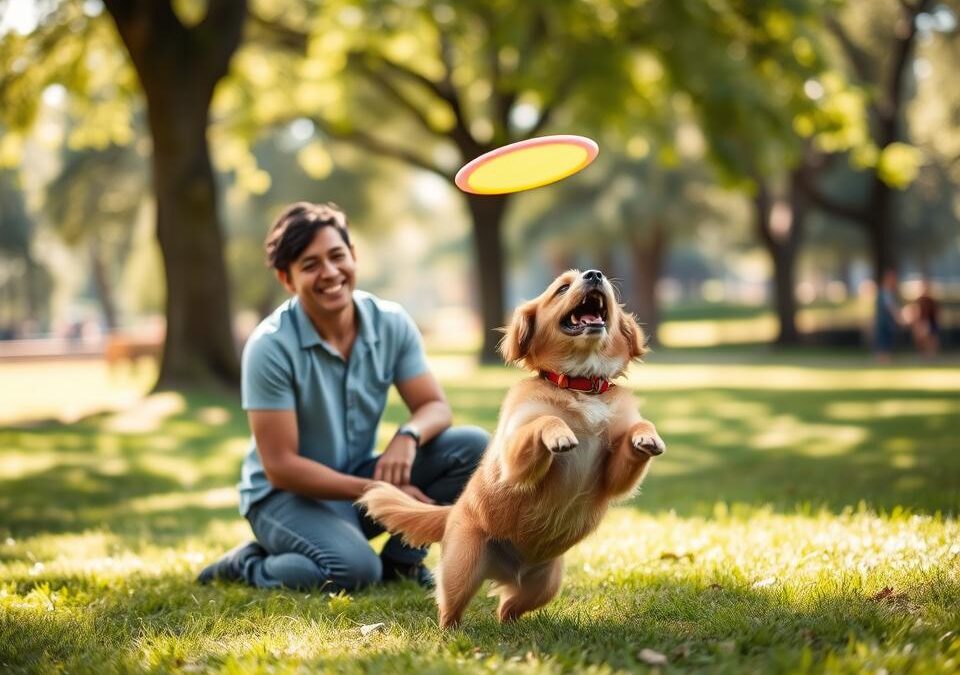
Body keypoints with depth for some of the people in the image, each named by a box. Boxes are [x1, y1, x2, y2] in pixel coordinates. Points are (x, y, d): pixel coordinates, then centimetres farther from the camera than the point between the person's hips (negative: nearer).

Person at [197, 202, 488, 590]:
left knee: (472, 446, -13)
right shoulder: (270, 346, -21)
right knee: (356, 568, -34)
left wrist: (409, 436, -27)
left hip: (359, 480, 5)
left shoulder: (391, 323, -7)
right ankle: (247, 567, -4)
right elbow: (280, 467, -21)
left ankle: (400, 559, 3)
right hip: (286, 495, -5)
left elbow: (435, 406, -2)